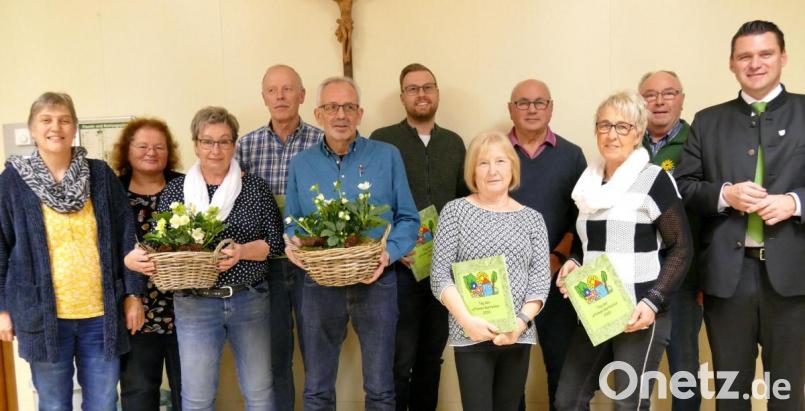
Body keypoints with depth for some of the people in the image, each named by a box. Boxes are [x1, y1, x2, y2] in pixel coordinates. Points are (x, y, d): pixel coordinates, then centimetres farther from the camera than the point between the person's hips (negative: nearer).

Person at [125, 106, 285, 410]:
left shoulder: (255, 187, 1)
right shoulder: (175, 190, 3)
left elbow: (276, 241, -2)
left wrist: (242, 252, -20)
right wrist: (134, 257, -18)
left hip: (249, 300, 0)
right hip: (194, 304, 0)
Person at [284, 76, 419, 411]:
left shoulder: (388, 156, 0)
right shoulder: (300, 164, 6)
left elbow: (408, 219, 0)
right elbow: (291, 222, 11)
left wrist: (390, 252, -18)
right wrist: (292, 243, -11)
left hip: (375, 282, -1)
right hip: (320, 283, 2)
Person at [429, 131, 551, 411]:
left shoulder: (532, 219, 8)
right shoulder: (455, 211, 1)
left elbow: (541, 277, 3)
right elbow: (440, 274, -4)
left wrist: (522, 320, -11)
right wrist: (466, 319, -16)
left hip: (518, 335, 3)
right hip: (471, 335, -3)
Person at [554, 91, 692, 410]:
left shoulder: (654, 180, -7)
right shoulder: (589, 183, 10)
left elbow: (681, 248, -7)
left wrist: (653, 302, -16)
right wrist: (574, 263, 1)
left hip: (639, 313, -6)